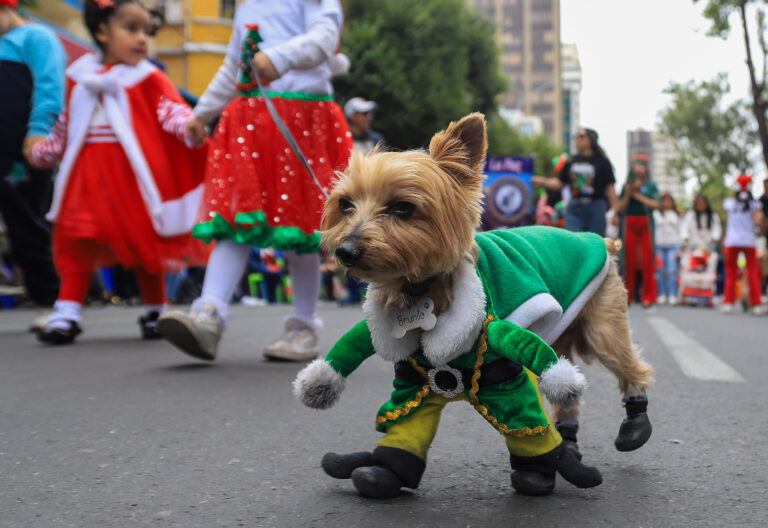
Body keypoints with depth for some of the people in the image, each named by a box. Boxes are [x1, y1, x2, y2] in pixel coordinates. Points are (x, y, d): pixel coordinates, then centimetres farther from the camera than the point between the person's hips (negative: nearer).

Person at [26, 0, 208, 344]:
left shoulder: (148, 79, 0)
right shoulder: (80, 77, 11)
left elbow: (172, 110, -13)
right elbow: (65, 126, 23)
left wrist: (190, 126, -33)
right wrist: (41, 153, 29)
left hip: (134, 173, -3)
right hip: (88, 174, 3)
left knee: (144, 244, 6)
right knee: (78, 243, -1)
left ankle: (156, 312, 23)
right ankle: (67, 313, 5)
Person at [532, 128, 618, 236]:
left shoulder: (602, 162, 0)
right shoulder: (572, 161, 10)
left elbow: (610, 187, -2)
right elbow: (560, 183, 16)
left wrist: (615, 212, -6)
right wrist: (542, 181, 0)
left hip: (596, 207, -3)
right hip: (574, 208, 3)